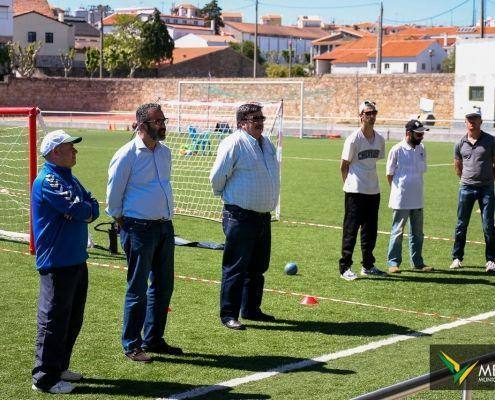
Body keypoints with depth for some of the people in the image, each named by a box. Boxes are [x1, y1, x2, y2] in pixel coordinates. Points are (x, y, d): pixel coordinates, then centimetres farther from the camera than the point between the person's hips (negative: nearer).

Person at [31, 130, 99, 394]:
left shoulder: (69, 178, 16)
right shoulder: (48, 180, -15)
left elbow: (93, 208, 11)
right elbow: (77, 208, -24)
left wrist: (85, 211, -11)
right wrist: (86, 209, -2)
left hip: (76, 260, 10)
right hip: (57, 264, -10)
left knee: (73, 320, 17)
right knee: (54, 321, -5)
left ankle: (59, 368, 29)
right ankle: (45, 378, 2)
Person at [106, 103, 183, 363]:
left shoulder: (165, 152, 11)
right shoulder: (127, 155, -12)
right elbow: (113, 194, -5)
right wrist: (121, 221, 1)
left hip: (165, 226, 7)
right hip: (139, 228, -7)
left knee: (163, 285, 12)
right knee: (137, 289, -2)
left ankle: (153, 340, 25)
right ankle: (131, 345, 9)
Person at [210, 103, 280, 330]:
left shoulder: (267, 144, 13)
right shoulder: (234, 143, -14)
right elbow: (217, 177, -11)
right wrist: (225, 195, 5)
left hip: (263, 216, 8)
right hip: (240, 217, -8)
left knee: (258, 267, 16)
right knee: (235, 268, -3)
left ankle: (251, 309, 29)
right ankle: (228, 314, 4)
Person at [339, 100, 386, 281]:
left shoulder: (379, 139, 7)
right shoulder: (353, 139, -10)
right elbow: (344, 166, -3)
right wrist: (349, 184, 1)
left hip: (373, 191, 6)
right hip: (355, 191, -6)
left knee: (370, 231, 13)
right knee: (351, 230, -3)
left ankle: (368, 266, 24)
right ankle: (345, 267, 3)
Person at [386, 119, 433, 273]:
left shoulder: (421, 149, 7)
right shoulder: (397, 150, -10)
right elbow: (389, 174, -4)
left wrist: (415, 189, 9)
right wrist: (398, 190, 0)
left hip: (418, 200, 6)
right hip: (401, 200, -6)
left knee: (417, 233, 11)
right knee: (397, 232, 2)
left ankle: (417, 262, 20)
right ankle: (393, 262, 10)